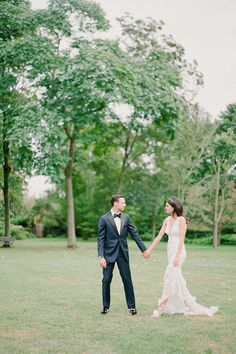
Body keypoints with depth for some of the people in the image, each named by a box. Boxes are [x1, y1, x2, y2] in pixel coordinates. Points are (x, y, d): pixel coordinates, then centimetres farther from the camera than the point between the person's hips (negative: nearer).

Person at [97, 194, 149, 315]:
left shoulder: (126, 217, 5)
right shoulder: (104, 218, -6)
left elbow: (135, 234, 8)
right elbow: (100, 239, -8)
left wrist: (144, 249, 5)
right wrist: (101, 256, -15)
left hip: (123, 253, 3)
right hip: (109, 254, -3)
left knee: (127, 280, 5)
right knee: (106, 280, 3)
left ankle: (131, 306, 14)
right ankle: (106, 306, 16)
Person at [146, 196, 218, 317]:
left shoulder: (181, 220, -12)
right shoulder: (167, 220, 9)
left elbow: (181, 239, -16)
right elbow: (159, 237, 12)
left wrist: (177, 257, -21)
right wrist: (149, 250, 10)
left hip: (178, 251, -8)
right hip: (170, 251, 8)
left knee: (169, 277, -10)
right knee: (177, 279, 12)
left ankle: (162, 307, -7)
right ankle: (190, 305, 25)